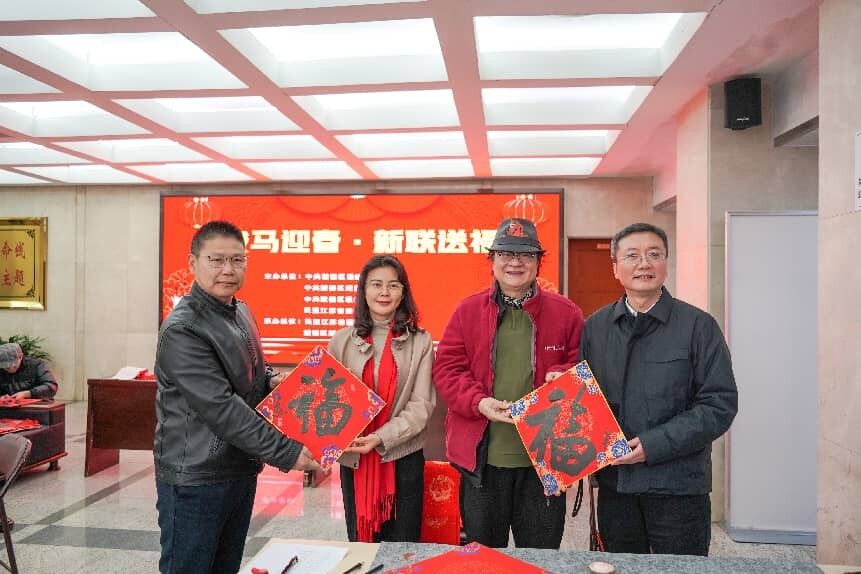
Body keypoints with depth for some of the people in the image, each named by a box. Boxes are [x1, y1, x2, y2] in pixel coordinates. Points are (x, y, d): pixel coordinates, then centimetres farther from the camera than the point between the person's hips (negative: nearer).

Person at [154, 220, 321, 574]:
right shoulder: (183, 329, -19)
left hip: (242, 471, 8)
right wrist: (286, 453, -23)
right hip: (196, 479, -8)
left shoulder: (241, 313, 7)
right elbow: (221, 409, -25)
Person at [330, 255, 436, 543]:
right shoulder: (343, 341, 2)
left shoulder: (420, 341, -4)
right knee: (359, 542, 16)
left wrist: (381, 437, -18)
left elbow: (422, 405, -7)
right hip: (353, 458, 2)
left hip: (403, 457, -2)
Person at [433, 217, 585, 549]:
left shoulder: (566, 313, 1)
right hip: (481, 458, 1)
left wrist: (564, 376, -16)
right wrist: (478, 402, -17)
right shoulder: (468, 311, 2)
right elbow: (447, 369, 0)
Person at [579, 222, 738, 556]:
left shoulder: (697, 325, -5)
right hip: (613, 482, 3)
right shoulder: (595, 327, 5)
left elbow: (720, 405, -9)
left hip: (679, 486, -3)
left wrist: (654, 444, -16)